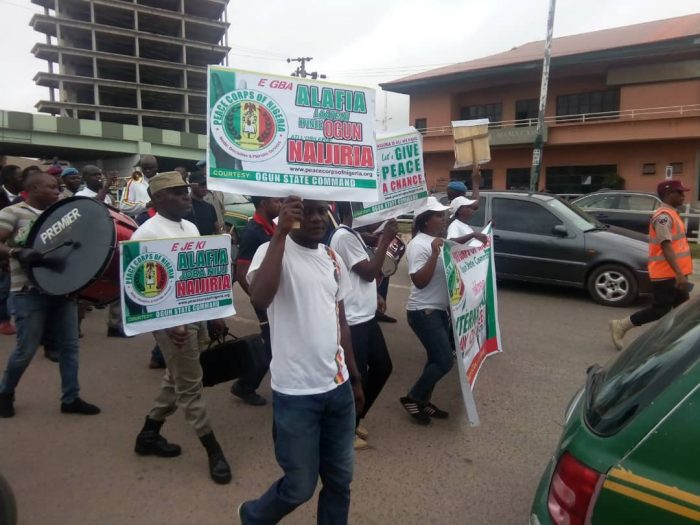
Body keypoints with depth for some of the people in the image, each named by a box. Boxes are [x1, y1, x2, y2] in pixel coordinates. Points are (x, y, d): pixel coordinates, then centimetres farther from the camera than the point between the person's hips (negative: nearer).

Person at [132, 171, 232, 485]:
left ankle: (148, 435, 38)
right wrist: (166, 323, -23)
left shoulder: (190, 227, 10)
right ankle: (214, 450, 16)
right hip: (173, 320, -8)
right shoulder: (147, 234, -14)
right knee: (189, 386, 3)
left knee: (176, 380, 19)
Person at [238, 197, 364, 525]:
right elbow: (259, 300, -33)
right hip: (296, 392, -6)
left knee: (340, 479, 16)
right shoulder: (273, 250, -11)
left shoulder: (333, 259, 8)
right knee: (300, 487, 8)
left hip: (338, 387, 6)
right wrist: (280, 233, -30)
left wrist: (355, 377, 18)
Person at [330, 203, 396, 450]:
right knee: (356, 376, 2)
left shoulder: (352, 234, 14)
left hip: (366, 315, 10)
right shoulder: (344, 236, -18)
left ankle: (355, 421, 33)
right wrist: (385, 240, -14)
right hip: (353, 319, -10)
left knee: (382, 366, 17)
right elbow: (369, 272, -17)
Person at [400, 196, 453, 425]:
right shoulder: (419, 244, -18)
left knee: (437, 359, 15)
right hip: (424, 312, -9)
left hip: (439, 310, 10)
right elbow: (420, 281, -24)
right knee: (445, 361, -8)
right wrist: (435, 253, -29)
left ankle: (424, 402, 28)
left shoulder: (438, 240, 10)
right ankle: (412, 398, 9)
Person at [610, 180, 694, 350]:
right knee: (660, 310, -4)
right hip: (666, 274, -10)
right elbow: (666, 247, -24)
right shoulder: (664, 216, -17)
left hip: (673, 274, 10)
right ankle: (620, 326, 6)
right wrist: (679, 274, -29)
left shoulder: (671, 214, 15)